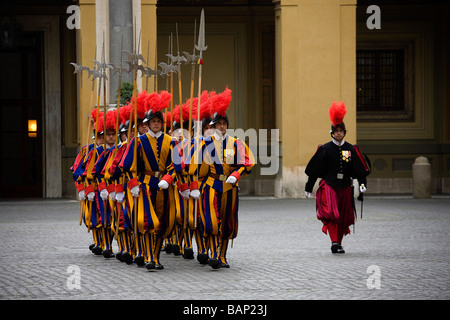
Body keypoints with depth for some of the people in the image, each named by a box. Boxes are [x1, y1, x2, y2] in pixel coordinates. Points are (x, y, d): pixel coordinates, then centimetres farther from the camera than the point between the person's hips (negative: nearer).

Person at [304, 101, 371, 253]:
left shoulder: (351, 149, 5)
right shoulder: (324, 149, 0)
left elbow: (360, 169, 4)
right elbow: (314, 170, 5)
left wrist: (362, 183, -12)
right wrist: (308, 187, 7)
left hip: (345, 187, 3)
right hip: (328, 185, -3)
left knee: (344, 217, 7)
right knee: (331, 213, -20)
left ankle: (338, 244, 21)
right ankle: (334, 242, -24)